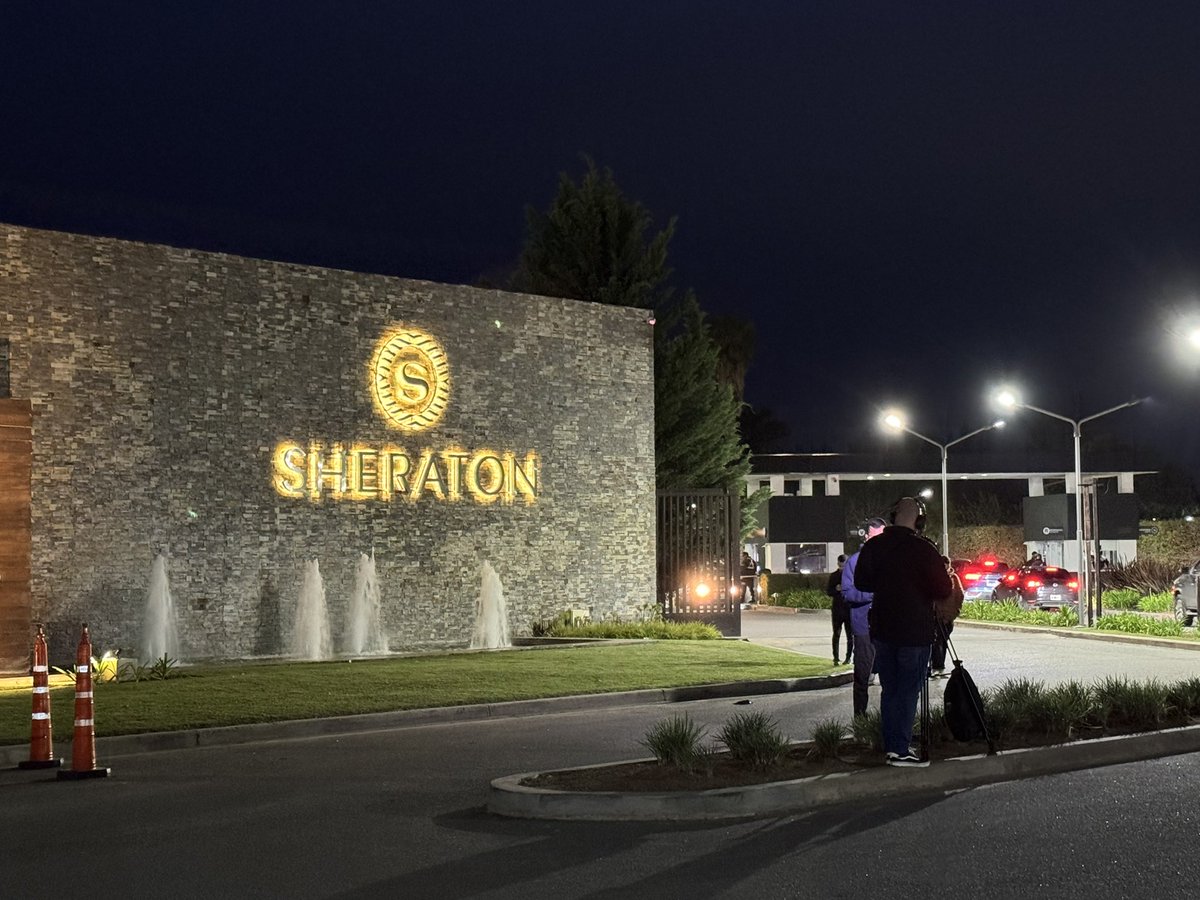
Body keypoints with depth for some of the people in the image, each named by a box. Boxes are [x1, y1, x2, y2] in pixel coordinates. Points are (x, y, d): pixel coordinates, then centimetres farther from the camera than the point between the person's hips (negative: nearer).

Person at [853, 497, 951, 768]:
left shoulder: (873, 546, 1)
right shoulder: (923, 549, -15)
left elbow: (860, 582, 12)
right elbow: (943, 590, -13)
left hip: (882, 631, 5)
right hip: (914, 632, -5)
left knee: (889, 690, 14)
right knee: (908, 691, -1)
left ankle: (891, 746, 18)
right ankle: (901, 750, -2)